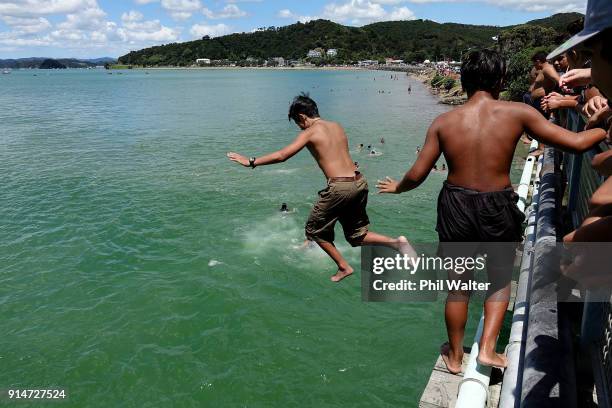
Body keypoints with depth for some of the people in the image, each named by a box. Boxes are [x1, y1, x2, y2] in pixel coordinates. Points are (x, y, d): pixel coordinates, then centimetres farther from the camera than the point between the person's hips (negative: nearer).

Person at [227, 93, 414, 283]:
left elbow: (282, 156, -8)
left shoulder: (310, 132, -3)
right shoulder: (337, 126, 15)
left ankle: (344, 267, 16)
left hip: (339, 187, -7)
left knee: (315, 230, 15)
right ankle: (396, 242, 4)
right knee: (356, 235, 21)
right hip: (359, 182, 7)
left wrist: (251, 162, 0)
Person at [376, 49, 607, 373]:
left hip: (455, 206, 2)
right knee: (501, 279, 26)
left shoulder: (444, 121, -5)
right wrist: (604, 129, 16)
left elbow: (417, 174, -4)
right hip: (498, 209, -1)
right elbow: (577, 142, -5)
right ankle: (487, 349, 20)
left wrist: (396, 187, 17)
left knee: (458, 285, 19)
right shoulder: (517, 113, -9)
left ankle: (455, 355, 36)